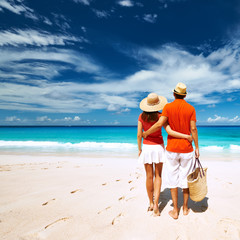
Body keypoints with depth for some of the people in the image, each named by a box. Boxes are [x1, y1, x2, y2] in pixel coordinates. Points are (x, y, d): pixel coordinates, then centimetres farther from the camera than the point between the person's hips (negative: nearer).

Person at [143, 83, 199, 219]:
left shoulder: (168, 107, -6)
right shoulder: (191, 108, -2)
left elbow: (159, 124, -17)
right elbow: (193, 129, -7)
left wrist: (146, 133, -2)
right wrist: (197, 147, 2)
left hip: (172, 149, -1)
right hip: (187, 149, 2)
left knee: (173, 179, 9)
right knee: (186, 178, 14)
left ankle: (175, 211, 18)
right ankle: (185, 208, 29)